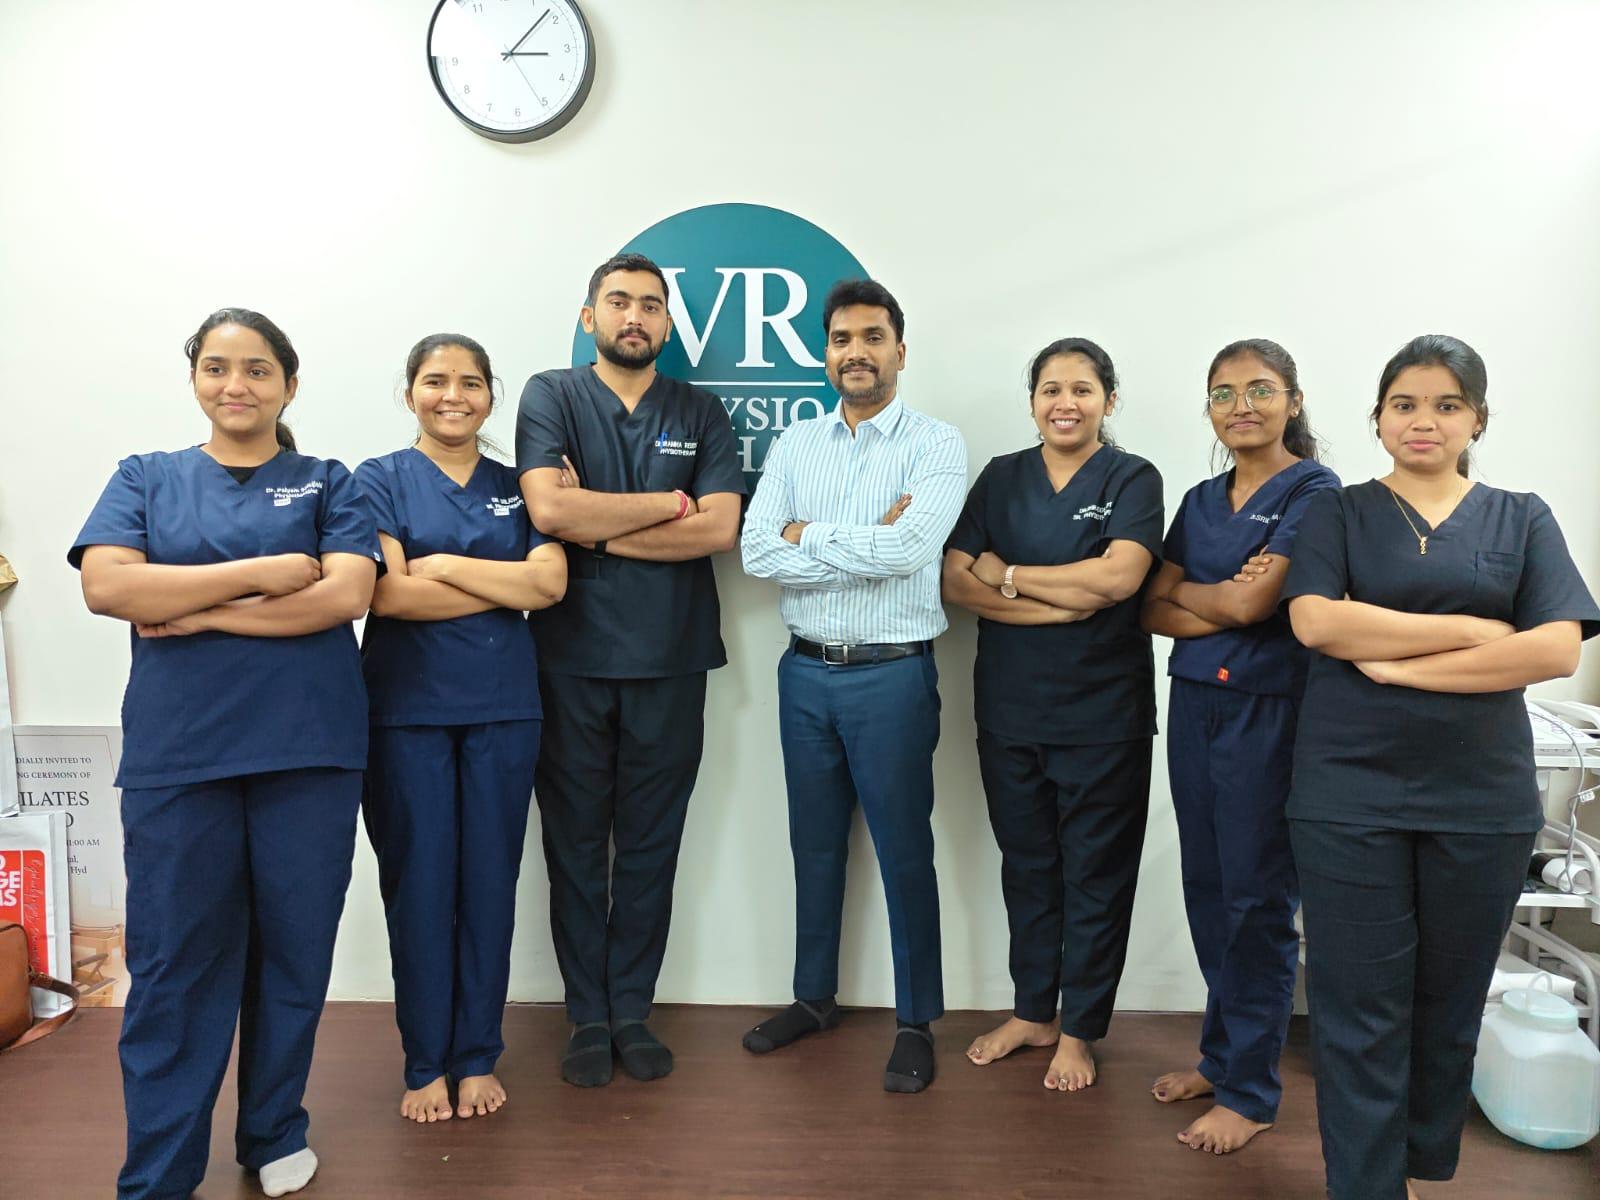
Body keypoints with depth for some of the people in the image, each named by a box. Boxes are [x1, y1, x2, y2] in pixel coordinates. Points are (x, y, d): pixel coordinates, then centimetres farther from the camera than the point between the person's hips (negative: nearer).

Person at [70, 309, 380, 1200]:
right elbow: (105, 584, -7)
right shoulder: (146, 479, 10)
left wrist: (201, 613, -10)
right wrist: (260, 572, -12)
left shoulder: (329, 484, 7)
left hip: (309, 749, 0)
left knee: (294, 951, 9)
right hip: (176, 755, 1)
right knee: (173, 961, 5)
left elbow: (346, 594, -8)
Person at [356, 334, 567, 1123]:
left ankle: (477, 1058, 22)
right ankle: (425, 1064, 21)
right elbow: (387, 592, -13)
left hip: (502, 709, 2)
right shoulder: (381, 481, 2)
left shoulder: (515, 488, 10)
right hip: (407, 710, -2)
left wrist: (443, 564, -10)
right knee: (418, 885, 5)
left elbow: (551, 583, -5)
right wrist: (506, 585, -8)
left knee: (490, 884, 7)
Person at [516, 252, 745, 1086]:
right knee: (574, 843, 8)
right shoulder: (550, 397, 3)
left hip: (669, 660, 1)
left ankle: (632, 1010, 24)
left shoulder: (700, 413, 8)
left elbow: (720, 529, -7)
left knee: (650, 845, 9)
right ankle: (587, 1016, 23)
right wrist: (671, 502, -7)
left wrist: (596, 525, -9)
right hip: (570, 657, -1)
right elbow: (548, 508, -14)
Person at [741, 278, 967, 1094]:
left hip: (892, 674, -4)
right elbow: (757, 552, -7)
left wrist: (810, 535, -10)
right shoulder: (794, 446, 6)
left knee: (904, 852, 6)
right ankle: (813, 997, 35)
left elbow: (907, 549, -22)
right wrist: (867, 544, -14)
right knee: (815, 845, 17)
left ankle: (916, 1022, 23)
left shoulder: (935, 445, -5)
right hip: (805, 670, 4)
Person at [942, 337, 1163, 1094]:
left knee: (1096, 871, 8)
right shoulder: (1001, 477, 7)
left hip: (1103, 711, -3)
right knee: (1026, 862, 14)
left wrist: (1008, 575, -10)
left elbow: (1120, 576, -18)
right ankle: (1031, 1011, 31)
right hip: (1009, 705, 3)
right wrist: (1063, 604, -15)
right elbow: (957, 581, -5)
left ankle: (1077, 1031, 24)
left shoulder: (1133, 479, -1)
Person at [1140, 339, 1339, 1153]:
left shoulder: (1312, 491, -7)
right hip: (1196, 704, 6)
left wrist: (1183, 591, 2)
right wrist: (1225, 604, -11)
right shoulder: (1201, 500, 12)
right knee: (1207, 889, 13)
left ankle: (1251, 1091, 17)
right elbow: (1150, 611, 5)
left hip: (1269, 711, -6)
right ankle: (1220, 1052, 30)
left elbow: (1254, 602, -16)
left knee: (1258, 901, 3)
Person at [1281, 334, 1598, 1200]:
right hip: (1350, 794, -2)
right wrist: (1474, 628, -12)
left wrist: (1399, 665, -13)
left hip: (1482, 798, 2)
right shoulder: (1337, 512, 6)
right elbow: (1315, 620, -12)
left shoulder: (1522, 519, 9)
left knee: (1450, 1004, 13)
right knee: (1360, 1011, 2)